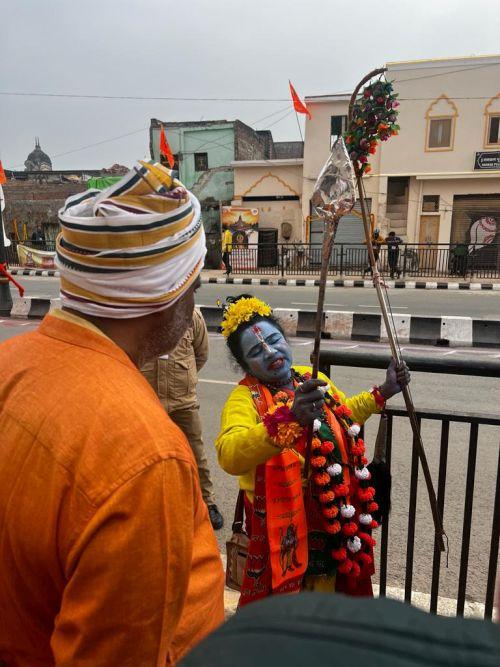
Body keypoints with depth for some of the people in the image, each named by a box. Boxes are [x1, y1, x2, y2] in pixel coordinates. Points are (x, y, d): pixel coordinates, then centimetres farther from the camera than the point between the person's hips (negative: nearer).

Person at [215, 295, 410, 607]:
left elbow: (344, 415, 21)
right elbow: (230, 456, -40)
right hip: (285, 527, -6)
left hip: (336, 519, 6)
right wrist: (289, 418, -51)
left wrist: (383, 392, 13)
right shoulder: (245, 397, -20)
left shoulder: (312, 378, 1)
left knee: (328, 609, 27)